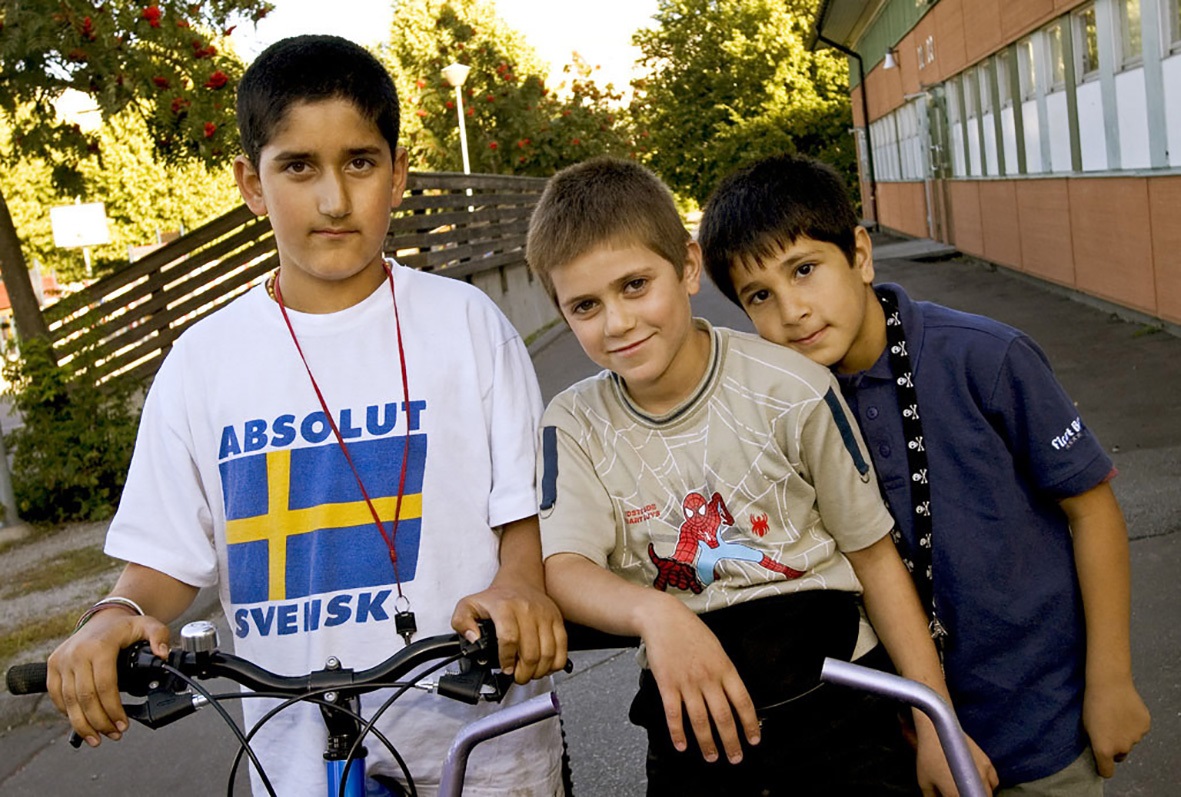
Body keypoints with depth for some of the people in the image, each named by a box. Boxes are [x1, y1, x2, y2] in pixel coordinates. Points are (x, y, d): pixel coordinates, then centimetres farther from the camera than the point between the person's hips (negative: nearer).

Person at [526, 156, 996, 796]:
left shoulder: (791, 390, -11)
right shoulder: (574, 426, -4)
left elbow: (873, 553, -4)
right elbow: (562, 566, -17)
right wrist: (654, 612, -39)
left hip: (832, 700, -1)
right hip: (689, 720, 2)